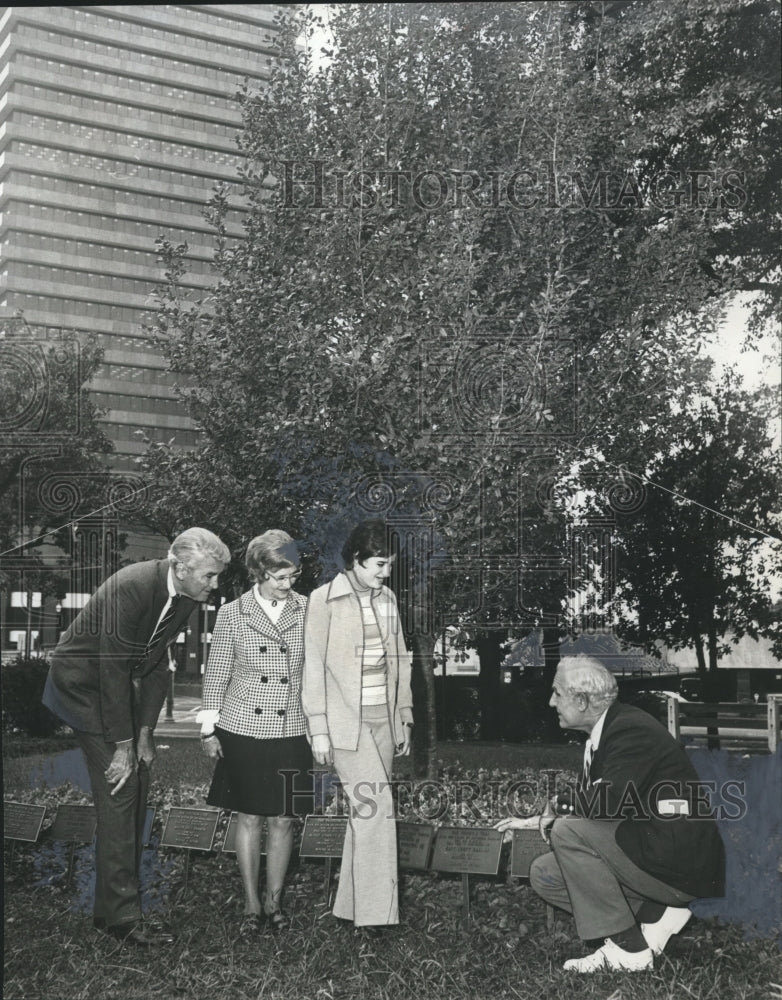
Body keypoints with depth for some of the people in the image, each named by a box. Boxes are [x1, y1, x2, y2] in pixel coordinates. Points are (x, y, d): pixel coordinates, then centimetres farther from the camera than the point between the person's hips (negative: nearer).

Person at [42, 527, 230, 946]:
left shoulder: (184, 596, -6)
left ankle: (124, 885, 26)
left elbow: (157, 662, 1)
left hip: (120, 683, 8)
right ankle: (120, 916, -5)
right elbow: (113, 666, -29)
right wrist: (122, 744, -23)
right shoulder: (133, 585, -31)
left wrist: (144, 733, -2)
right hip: (83, 680, -8)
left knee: (137, 783, 11)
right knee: (118, 790, -12)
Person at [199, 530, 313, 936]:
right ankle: (252, 905, 19)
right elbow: (216, 674, 4)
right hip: (243, 730, -1)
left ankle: (274, 900, 24)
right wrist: (209, 728, 4)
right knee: (249, 818, 7)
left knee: (282, 819, 8)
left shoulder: (307, 611, 0)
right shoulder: (232, 614, -3)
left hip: (291, 732, 1)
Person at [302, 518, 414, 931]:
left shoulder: (388, 599, 10)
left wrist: (404, 716, 14)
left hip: (383, 718, 6)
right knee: (376, 808, -13)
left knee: (367, 811, 9)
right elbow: (313, 667, -7)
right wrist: (318, 730, -9)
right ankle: (375, 910, -6)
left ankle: (352, 903, 20)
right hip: (345, 719, -6)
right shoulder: (324, 600, -7)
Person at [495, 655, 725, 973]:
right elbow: (593, 805, 17)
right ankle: (654, 913, 5)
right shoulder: (603, 733, 11)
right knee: (543, 875, 4)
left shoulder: (632, 728, -18)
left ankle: (628, 948, -13)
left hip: (679, 860, -10)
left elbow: (607, 803, -29)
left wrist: (559, 806, -11)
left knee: (568, 832, -23)